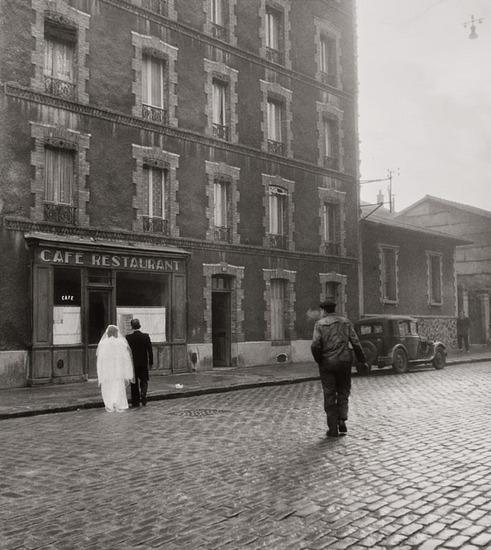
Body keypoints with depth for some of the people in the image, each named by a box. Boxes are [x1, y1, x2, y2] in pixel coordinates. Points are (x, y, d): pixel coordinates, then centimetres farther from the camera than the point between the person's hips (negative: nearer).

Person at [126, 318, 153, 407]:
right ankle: (143, 395, -10)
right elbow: (150, 350, -2)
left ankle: (135, 402, 10)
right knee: (144, 381, 13)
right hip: (144, 363, 1)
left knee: (134, 383, 8)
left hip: (133, 363, -1)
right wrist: (151, 362, 6)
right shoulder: (146, 336, -5)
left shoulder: (128, 337, -8)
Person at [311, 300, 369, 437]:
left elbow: (315, 346, -13)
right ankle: (342, 420, 0)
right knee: (343, 392, 16)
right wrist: (363, 360, 7)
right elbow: (355, 343, 1)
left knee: (329, 395, 6)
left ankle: (333, 428, 7)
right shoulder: (345, 322, 7)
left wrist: (319, 360, 1)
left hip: (327, 363, -2)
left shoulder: (320, 324, -2)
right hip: (345, 361, 2)